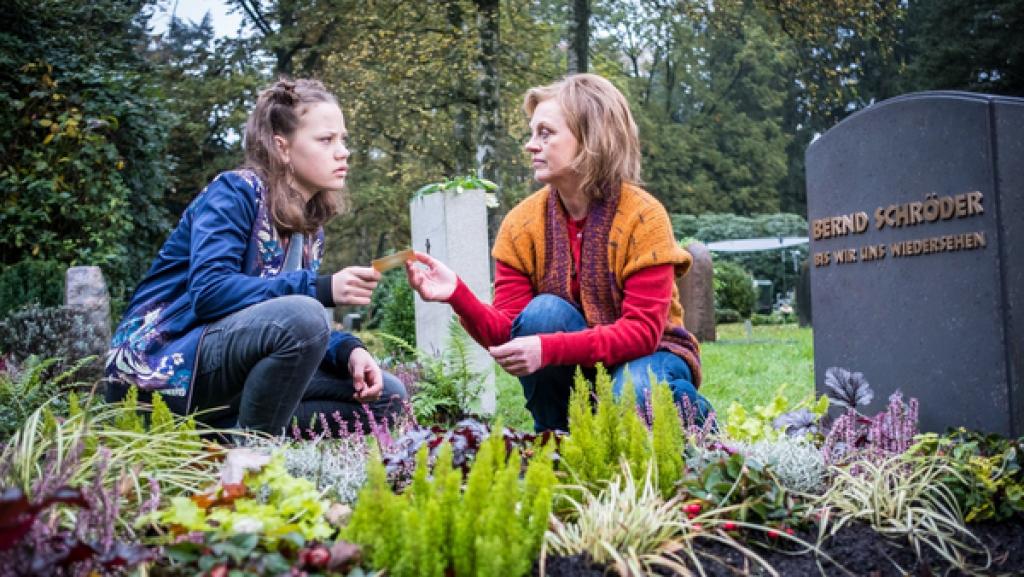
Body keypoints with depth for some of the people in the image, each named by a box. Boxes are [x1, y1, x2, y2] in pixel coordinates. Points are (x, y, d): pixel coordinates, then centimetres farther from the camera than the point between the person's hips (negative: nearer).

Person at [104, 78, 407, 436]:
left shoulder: (309, 225, 10)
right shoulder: (236, 192, -11)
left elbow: (304, 328, 10)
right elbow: (208, 291, -26)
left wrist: (348, 350, -12)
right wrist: (321, 290, -31)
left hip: (230, 366, 8)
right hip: (161, 363, -8)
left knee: (385, 396, 0)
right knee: (300, 314, -33)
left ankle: (221, 435, -6)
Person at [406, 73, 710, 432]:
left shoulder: (643, 216, -20)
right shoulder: (521, 223, -9)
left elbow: (642, 330, -25)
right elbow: (508, 333, -12)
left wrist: (549, 349, -38)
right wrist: (458, 295, -32)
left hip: (643, 355, -3)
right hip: (575, 371, 3)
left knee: (634, 394, -37)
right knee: (543, 312, -28)